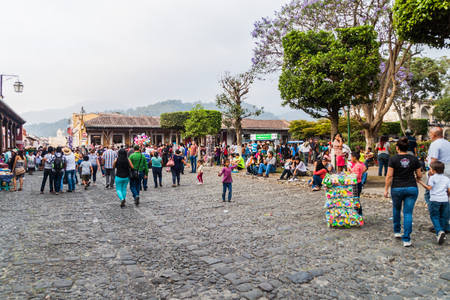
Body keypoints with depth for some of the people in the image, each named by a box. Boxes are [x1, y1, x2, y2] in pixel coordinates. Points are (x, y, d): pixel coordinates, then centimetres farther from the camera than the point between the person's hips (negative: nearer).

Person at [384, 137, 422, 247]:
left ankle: (397, 231, 33)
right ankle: (406, 239, 0)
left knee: (396, 209, 22)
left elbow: (389, 176, -8)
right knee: (408, 213, 3)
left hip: (397, 189, -1)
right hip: (412, 188, 1)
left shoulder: (393, 159, -6)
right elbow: (419, 175, 7)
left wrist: (386, 189, -1)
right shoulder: (414, 159, 1)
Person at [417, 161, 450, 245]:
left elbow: (429, 188, -6)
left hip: (435, 200, -5)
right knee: (442, 217, 14)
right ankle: (442, 233, 17)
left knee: (434, 217, 0)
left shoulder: (432, 178, -3)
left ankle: (439, 231, -21)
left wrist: (420, 182, 2)